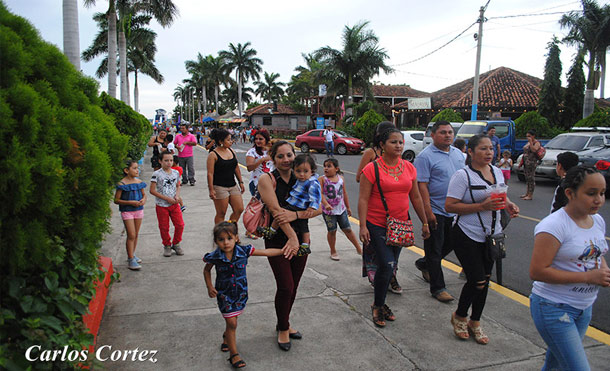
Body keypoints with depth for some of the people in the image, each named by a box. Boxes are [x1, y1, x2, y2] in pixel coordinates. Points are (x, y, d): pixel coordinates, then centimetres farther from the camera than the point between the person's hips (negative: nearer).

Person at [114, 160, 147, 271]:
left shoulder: (139, 182, 5)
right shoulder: (122, 184, -12)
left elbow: (144, 194, 19)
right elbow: (116, 200, -11)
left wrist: (143, 199, -4)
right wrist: (130, 202, -20)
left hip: (139, 210, 6)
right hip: (127, 211, -6)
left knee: (136, 234, 13)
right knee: (131, 235, -8)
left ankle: (132, 255, 29)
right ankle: (131, 260, -2)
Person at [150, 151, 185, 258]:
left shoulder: (176, 173, 4)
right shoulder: (157, 174, -10)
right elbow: (152, 190, -12)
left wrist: (177, 196, -5)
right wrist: (167, 198, -15)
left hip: (174, 204, 4)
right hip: (162, 205, -3)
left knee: (180, 225, 2)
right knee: (164, 227, 6)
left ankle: (176, 244, 22)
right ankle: (167, 246, 26)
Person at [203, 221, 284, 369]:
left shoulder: (243, 251, -17)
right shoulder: (215, 257, -18)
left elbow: (266, 252, -10)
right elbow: (207, 270, 4)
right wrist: (210, 287, -4)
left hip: (240, 292, 2)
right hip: (224, 294, -2)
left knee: (232, 320, 16)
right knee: (231, 323, -3)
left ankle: (226, 337, 49)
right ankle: (234, 354, 11)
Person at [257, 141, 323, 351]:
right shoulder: (267, 180, -9)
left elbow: (318, 208, -7)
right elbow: (276, 210, -20)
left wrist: (296, 214, -24)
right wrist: (291, 236, -29)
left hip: (300, 238, 4)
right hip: (277, 239, -4)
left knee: (293, 286, 12)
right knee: (285, 287, -6)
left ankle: (284, 323, 35)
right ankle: (283, 329, 19)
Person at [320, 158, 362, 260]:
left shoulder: (341, 178, 2)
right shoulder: (322, 179, -9)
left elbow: (344, 193, 12)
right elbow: (320, 194, -18)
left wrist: (348, 207, 18)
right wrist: (326, 204, -34)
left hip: (341, 209, 3)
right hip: (328, 210, -3)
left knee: (348, 229, 8)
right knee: (332, 231, 5)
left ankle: (359, 249, 20)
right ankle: (333, 252, 24)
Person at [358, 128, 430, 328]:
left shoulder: (409, 167, 5)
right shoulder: (372, 168, -10)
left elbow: (416, 197, 12)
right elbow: (363, 199, -11)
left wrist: (425, 222, 14)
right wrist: (363, 226, -17)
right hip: (377, 225, -5)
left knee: (390, 266, 12)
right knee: (387, 265, -10)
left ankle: (380, 304, 31)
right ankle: (378, 305, 13)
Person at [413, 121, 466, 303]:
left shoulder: (458, 153, 11)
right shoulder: (425, 156, -12)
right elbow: (422, 185, -17)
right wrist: (428, 212, -22)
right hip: (435, 211, -7)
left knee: (450, 244, 17)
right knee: (434, 250, 3)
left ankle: (424, 264, 40)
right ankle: (437, 288, 13)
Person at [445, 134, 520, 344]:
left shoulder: (497, 172, 8)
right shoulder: (463, 175, -15)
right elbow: (449, 206, -19)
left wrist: (508, 205, 0)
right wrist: (482, 206, -25)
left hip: (491, 235, 7)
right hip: (468, 236, -7)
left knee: (485, 280, 12)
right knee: (477, 281, -7)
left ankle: (475, 323, 29)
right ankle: (459, 316, 21)